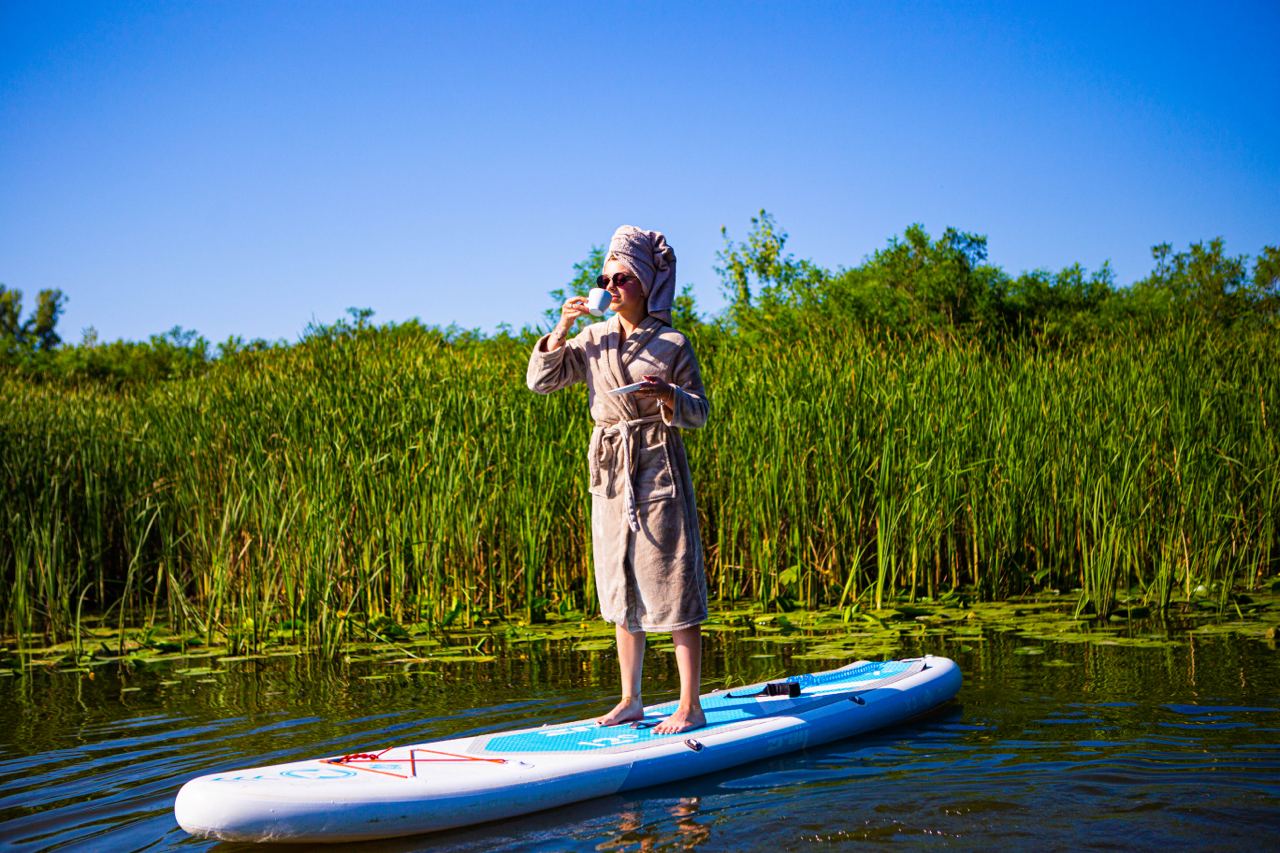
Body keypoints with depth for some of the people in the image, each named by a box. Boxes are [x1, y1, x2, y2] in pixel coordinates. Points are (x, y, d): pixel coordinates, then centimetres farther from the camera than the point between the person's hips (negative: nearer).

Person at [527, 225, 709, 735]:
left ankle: (689, 706, 0)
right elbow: (540, 382, 6)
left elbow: (699, 414, -1)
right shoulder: (593, 339, 8)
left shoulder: (672, 344, -3)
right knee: (621, 589, 10)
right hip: (610, 471, 5)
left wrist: (669, 395, -22)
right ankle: (630, 701, 19)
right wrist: (561, 329, -6)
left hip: (658, 464, -5)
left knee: (672, 586, -5)